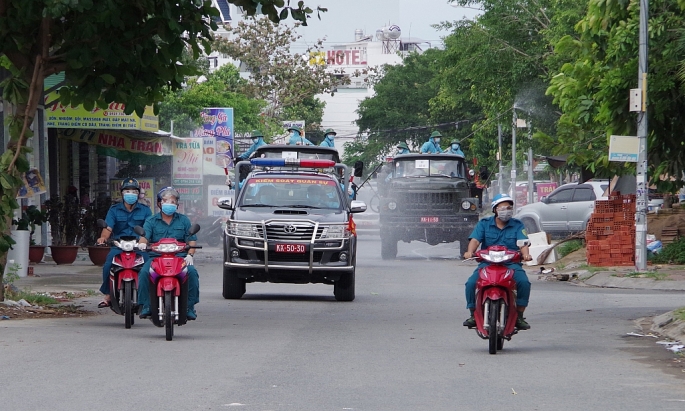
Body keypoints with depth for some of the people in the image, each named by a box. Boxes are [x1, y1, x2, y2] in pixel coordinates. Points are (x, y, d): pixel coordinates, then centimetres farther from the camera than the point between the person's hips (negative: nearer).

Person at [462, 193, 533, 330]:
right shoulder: (484, 224, 10)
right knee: (471, 283, -23)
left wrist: (525, 254, -27)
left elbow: (523, 242, -4)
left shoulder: (517, 225, 10)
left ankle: (519, 316, -13)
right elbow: (475, 239, -4)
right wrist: (470, 251, -26)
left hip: (511, 263, 0)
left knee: (524, 282, -28)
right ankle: (473, 314, -4)